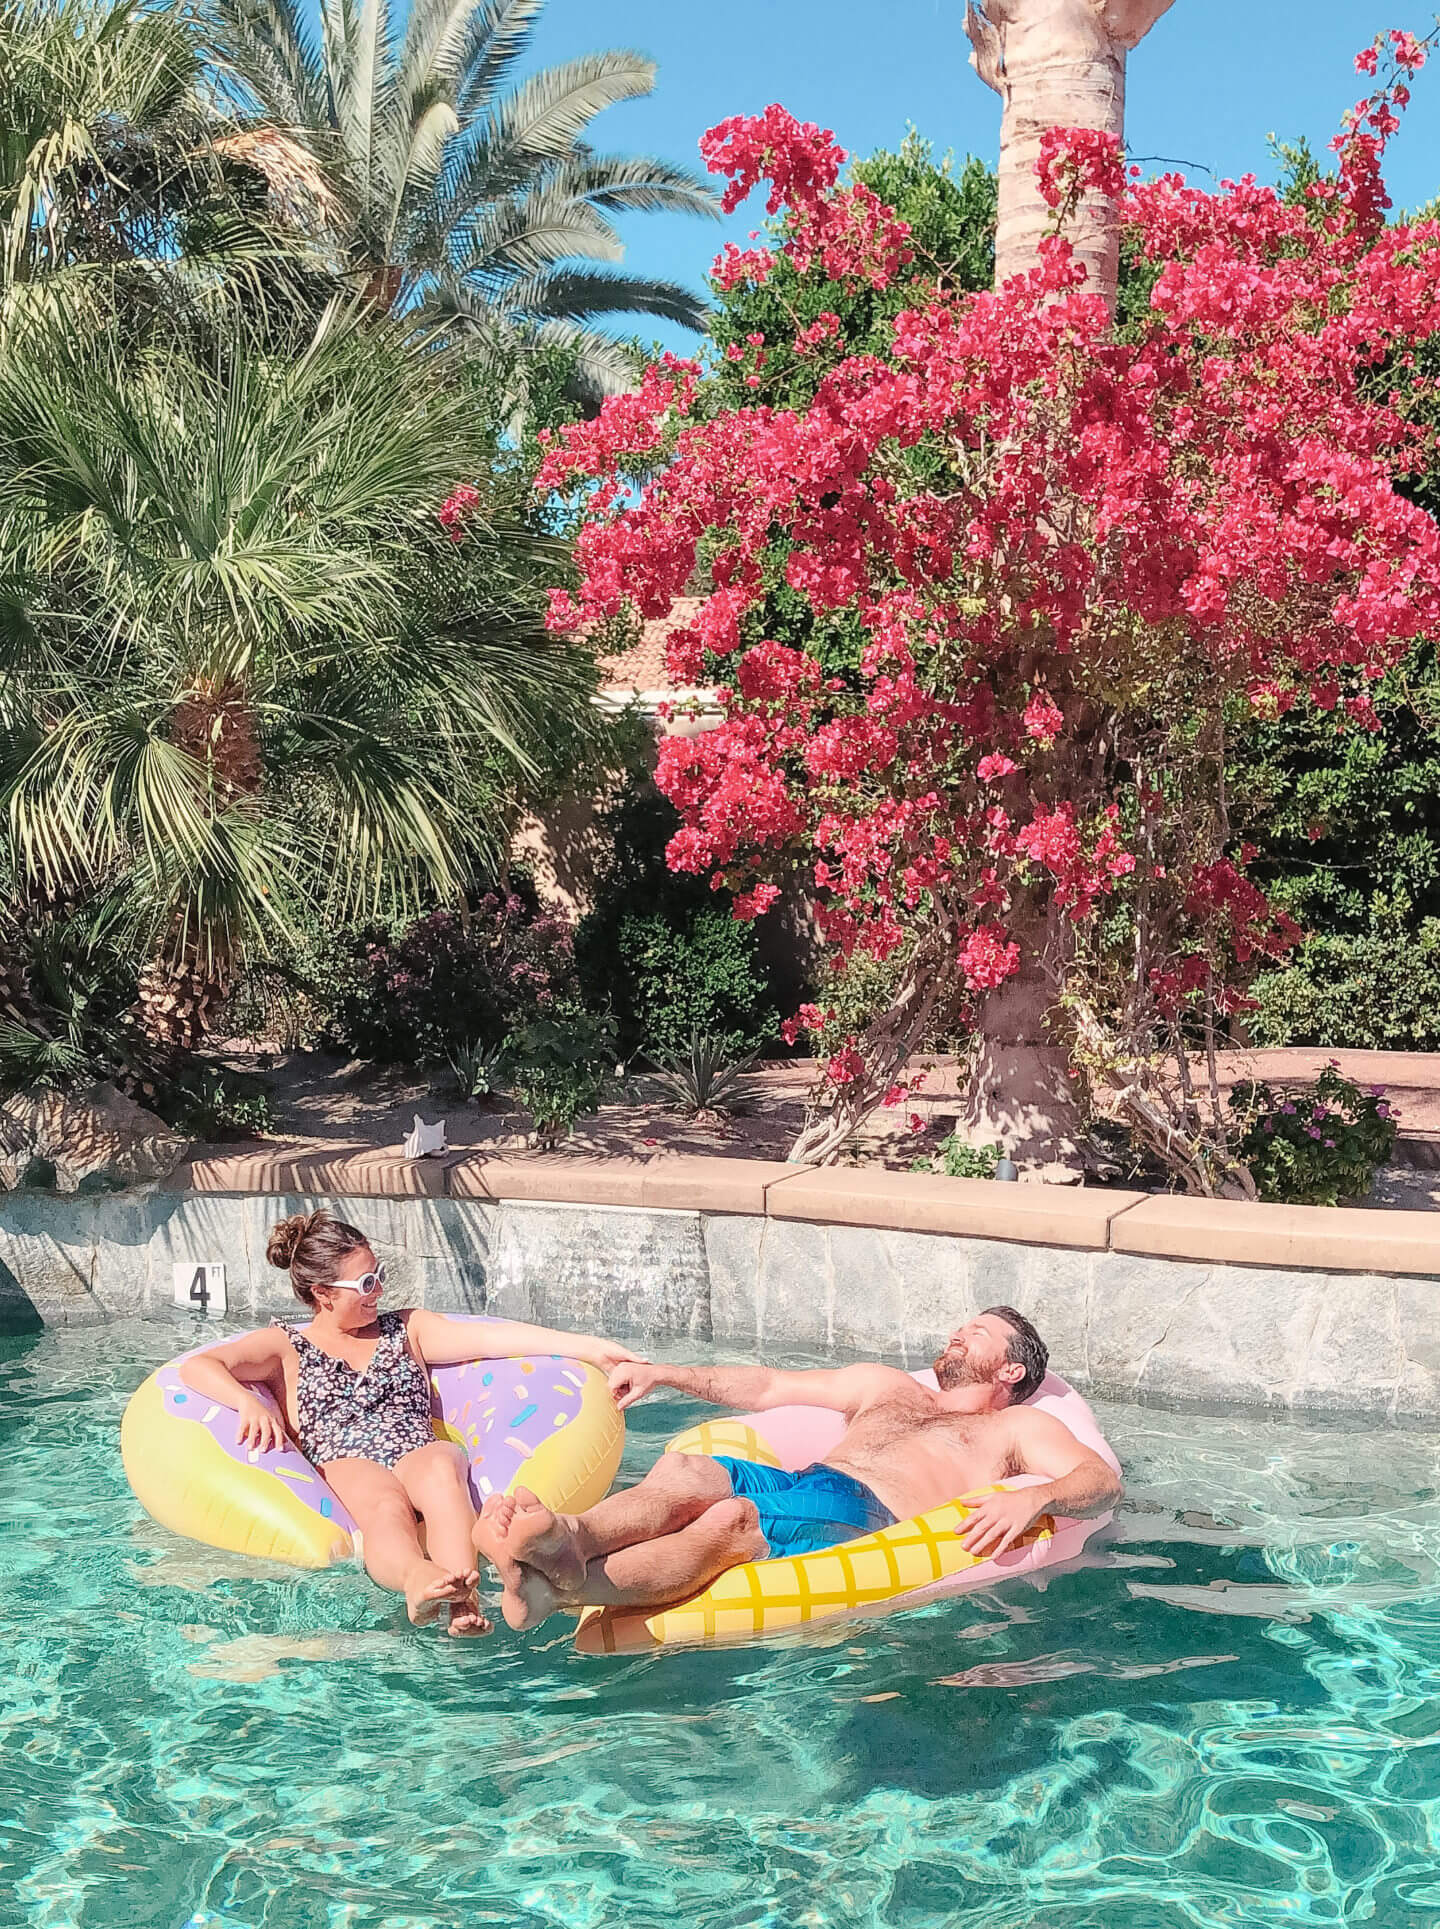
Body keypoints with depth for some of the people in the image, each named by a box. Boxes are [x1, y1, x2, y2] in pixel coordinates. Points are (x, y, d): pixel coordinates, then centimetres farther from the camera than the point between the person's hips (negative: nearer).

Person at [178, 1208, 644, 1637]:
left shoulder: (406, 1329, 29)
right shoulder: (284, 1347, 21)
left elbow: (491, 1337, 16)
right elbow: (197, 1367, 6)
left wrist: (588, 1347, 5)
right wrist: (247, 1402, -18)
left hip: (417, 1456, 2)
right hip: (344, 1468, -2)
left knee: (442, 1464, -36)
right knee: (386, 1505, -38)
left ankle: (463, 1598, -60)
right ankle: (416, 1580, -72)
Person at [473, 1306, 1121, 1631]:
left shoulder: (1018, 1427, 27)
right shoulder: (886, 1386, 42)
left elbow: (1102, 1478, 8)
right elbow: (766, 1387, 40)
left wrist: (1032, 1497, -16)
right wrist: (661, 1374, 30)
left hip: (861, 1512, -5)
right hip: (787, 1480, 5)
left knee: (729, 1519, -36)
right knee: (681, 1471, -29)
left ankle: (560, 1583, -60)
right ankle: (570, 1538, -60)